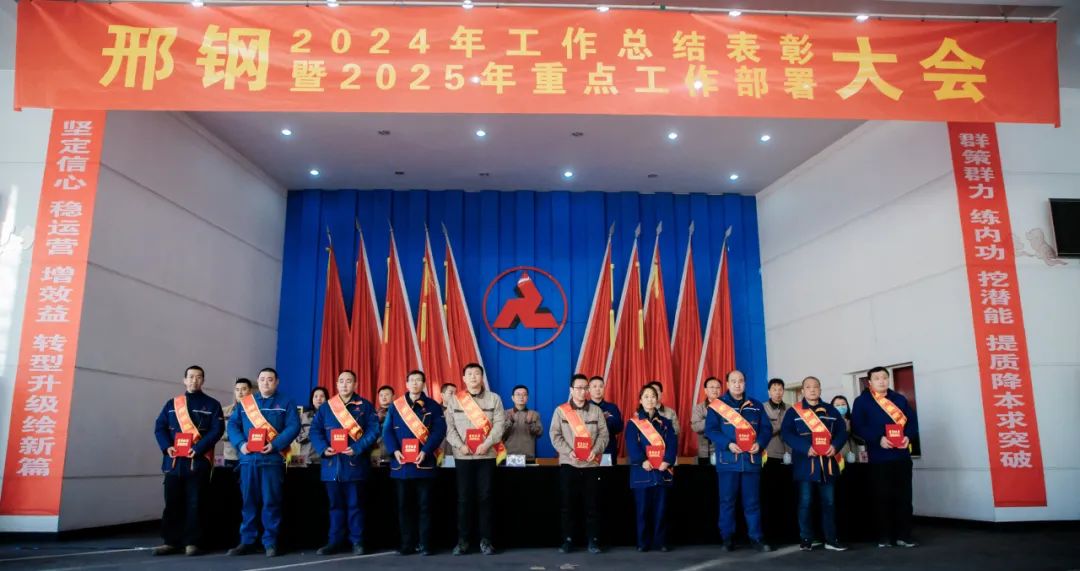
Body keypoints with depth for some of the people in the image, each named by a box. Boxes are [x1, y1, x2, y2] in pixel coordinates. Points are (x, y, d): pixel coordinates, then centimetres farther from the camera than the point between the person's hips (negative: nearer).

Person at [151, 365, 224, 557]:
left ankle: (191, 543, 6)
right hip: (174, 461, 3)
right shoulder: (172, 403, 14)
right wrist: (166, 446, -11)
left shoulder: (212, 405, 5)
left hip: (198, 461, -3)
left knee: (194, 503, 0)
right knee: (172, 503, 6)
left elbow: (217, 430, -5)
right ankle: (171, 542, 15)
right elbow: (159, 427, 7)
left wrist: (199, 449, -18)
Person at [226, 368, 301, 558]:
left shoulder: (285, 403, 4)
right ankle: (247, 541, 17)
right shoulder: (244, 403, 14)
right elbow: (232, 425, 8)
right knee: (248, 501, 8)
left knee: (271, 502, -1)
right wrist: (241, 443, -10)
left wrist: (275, 445, -17)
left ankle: (270, 542, 6)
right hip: (248, 459, 3)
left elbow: (293, 426, -6)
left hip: (272, 458, -3)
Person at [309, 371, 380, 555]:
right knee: (335, 504, 11)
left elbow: (373, 430, -6)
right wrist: (323, 448, -11)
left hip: (355, 463, -3)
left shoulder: (365, 406, 2)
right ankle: (335, 541, 19)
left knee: (355, 504, 3)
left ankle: (357, 541, 11)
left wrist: (357, 448, -18)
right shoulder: (326, 407, 11)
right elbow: (315, 430, 6)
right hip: (332, 464, 3)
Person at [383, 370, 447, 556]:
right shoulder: (395, 406, 9)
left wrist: (425, 451, -17)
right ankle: (407, 544, 16)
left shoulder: (433, 406, 3)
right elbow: (387, 431, 3)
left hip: (423, 463, -2)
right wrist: (395, 451, -13)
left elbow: (439, 431, -5)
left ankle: (424, 544, 8)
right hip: (401, 463, 2)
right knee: (404, 505, 7)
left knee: (424, 505, 2)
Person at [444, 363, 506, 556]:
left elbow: (499, 424, -3)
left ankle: (486, 540, 8)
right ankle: (463, 539, 10)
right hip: (463, 456, 1)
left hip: (487, 455, 0)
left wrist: (486, 444, -14)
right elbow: (449, 427, 2)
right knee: (464, 497, 2)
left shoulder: (494, 398, 5)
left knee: (485, 496, 1)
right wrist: (460, 445, -12)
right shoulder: (454, 400, 7)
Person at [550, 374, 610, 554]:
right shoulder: (560, 410, 3)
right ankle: (567, 540, 13)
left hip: (591, 464, 1)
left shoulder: (596, 410, 7)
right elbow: (555, 435, -1)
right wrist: (568, 452, -14)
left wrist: (595, 451, -14)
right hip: (568, 463, -1)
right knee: (568, 504, 3)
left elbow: (604, 435, 3)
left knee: (592, 505, 2)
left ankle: (593, 541, 11)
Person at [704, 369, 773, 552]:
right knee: (727, 501, 4)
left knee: (752, 501, 6)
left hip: (751, 460, 2)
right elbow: (710, 429, -6)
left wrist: (760, 443, -12)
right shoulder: (717, 405, 2)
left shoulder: (756, 406, 12)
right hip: (727, 460, -2)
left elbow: (766, 428, 8)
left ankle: (756, 538, 14)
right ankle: (728, 538, 13)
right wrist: (728, 444, -19)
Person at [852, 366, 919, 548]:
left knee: (904, 497, 6)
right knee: (883, 498, 2)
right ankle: (884, 537, 10)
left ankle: (903, 536, 14)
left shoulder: (900, 399, 12)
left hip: (902, 455, 4)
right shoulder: (861, 401, -1)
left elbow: (913, 420, 9)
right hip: (879, 458, -4)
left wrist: (908, 436, -11)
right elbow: (857, 426, -10)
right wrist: (878, 439, -21)